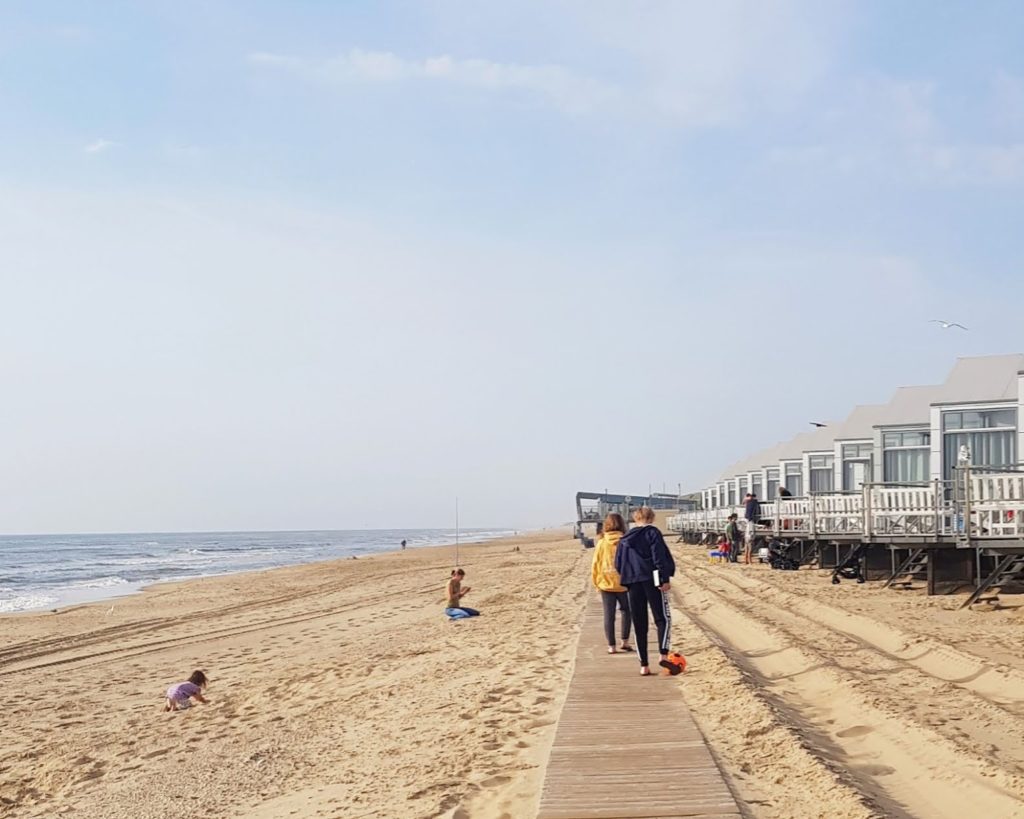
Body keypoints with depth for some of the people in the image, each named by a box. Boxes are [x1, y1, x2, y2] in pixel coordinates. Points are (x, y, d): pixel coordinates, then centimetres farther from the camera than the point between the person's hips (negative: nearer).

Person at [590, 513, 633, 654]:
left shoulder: (601, 543, -5)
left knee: (609, 616, 8)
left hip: (606, 585, 1)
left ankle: (611, 646, 8)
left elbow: (595, 565, 0)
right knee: (627, 612, 19)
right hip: (624, 584, 0)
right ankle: (625, 641, 14)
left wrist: (597, 583, 12)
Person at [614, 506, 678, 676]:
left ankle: (644, 665, 7)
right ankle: (664, 655, -21)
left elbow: (618, 564, 15)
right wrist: (666, 578, -13)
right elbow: (660, 557, -11)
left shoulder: (625, 538, 16)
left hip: (632, 583, 5)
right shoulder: (652, 532, -1)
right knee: (662, 618, -1)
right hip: (652, 580, -5)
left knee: (639, 625, 8)